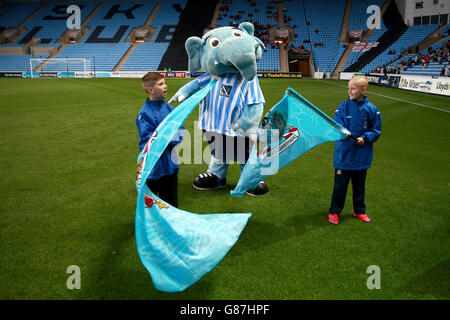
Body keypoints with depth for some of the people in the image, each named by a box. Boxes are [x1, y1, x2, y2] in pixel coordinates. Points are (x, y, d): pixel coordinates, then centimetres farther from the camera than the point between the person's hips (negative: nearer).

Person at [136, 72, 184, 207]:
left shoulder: (170, 109, 4)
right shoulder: (144, 114, -14)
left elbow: (180, 130, 3)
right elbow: (147, 139, -20)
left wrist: (172, 139, -16)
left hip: (171, 165, 5)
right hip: (154, 165, -5)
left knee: (171, 204, 18)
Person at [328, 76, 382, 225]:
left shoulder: (372, 110, -4)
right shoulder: (343, 107, -6)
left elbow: (376, 131, 0)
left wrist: (364, 138, -16)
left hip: (362, 156, 2)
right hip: (343, 155, -1)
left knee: (359, 185, 17)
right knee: (340, 185, 7)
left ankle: (359, 211, 36)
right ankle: (334, 211, 24)